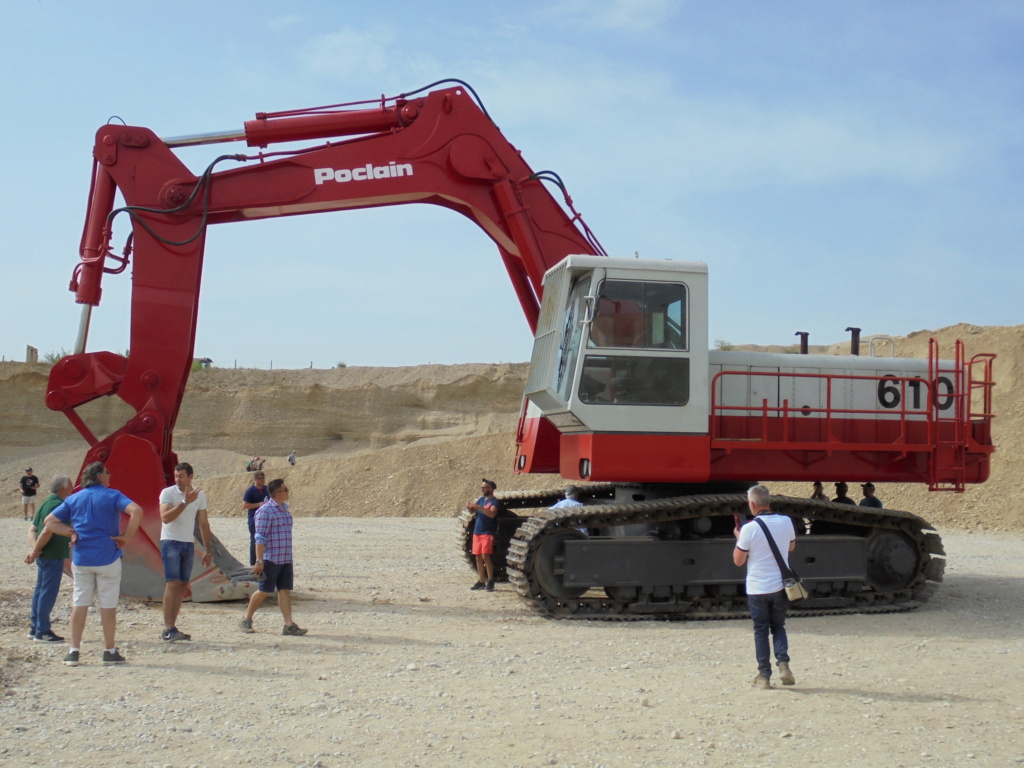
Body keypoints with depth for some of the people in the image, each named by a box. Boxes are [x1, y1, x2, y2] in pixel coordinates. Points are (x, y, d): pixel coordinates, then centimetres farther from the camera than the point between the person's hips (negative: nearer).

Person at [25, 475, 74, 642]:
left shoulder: (46, 503, 14)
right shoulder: (57, 505, -17)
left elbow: (32, 529, 11)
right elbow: (47, 531, -24)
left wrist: (33, 548, -4)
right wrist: (35, 551, -14)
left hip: (44, 556, 10)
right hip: (53, 556, -10)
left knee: (41, 590, 15)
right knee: (49, 592, -5)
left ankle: (34, 628, 22)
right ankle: (42, 631, -2)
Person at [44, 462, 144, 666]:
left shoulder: (73, 499, 8)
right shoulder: (112, 496, -5)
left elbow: (50, 522, 7)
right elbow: (136, 511, -21)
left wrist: (71, 532, 4)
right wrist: (126, 537, -14)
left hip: (81, 559, 4)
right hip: (107, 557, -3)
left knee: (79, 603, 10)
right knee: (108, 604, 4)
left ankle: (74, 651, 9)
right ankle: (110, 651, 9)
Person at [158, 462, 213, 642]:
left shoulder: (200, 495, 8)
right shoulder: (167, 493, -6)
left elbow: (203, 523, 14)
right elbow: (165, 517, -20)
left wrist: (207, 550, 12)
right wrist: (185, 502, -25)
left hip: (189, 544, 5)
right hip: (171, 541, -5)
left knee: (182, 586, 4)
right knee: (172, 584, -13)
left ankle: (173, 628, 9)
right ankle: (167, 629, -13)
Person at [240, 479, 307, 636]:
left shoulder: (285, 509, 14)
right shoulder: (265, 511, -12)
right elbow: (260, 537, -15)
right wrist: (259, 560, -19)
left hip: (286, 559, 7)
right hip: (271, 559, -7)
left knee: (285, 590, 4)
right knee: (264, 591, 1)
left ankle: (289, 625, 3)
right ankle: (247, 619, 16)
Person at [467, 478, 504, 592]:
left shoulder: (495, 502, -9)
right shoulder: (481, 499, 14)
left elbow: (492, 514, -25)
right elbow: (473, 511, 15)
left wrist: (479, 507, -32)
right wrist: (470, 507, -8)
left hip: (488, 533, -7)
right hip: (477, 532, 7)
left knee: (485, 555, -16)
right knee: (478, 557, 7)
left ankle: (490, 581, -10)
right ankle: (481, 581, 13)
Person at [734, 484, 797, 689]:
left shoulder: (749, 528, -16)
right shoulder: (786, 522, -3)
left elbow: (738, 560, -8)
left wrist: (738, 539, 7)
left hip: (757, 589, -3)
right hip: (780, 586, 3)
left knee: (760, 631, 9)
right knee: (778, 627, 18)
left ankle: (764, 675, 9)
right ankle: (783, 663, -2)